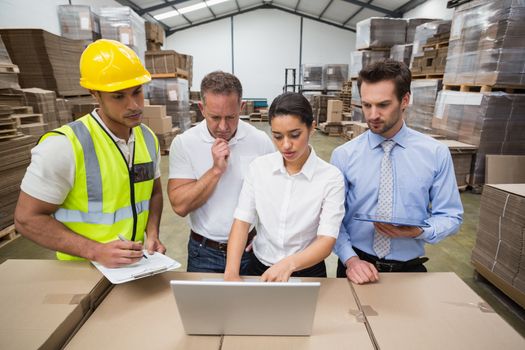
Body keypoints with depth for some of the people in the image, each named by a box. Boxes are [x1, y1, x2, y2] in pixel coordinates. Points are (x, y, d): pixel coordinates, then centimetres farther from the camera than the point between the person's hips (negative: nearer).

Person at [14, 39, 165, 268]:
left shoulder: (148, 138, -1)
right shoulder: (64, 145, -19)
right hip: (83, 270, -2)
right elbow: (28, 218, -12)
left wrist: (152, 235, -5)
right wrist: (96, 251, -22)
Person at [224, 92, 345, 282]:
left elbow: (327, 240, -16)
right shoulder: (259, 167, -4)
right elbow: (242, 221, -7)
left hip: (307, 271, -1)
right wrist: (231, 272, -18)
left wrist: (289, 264, -31)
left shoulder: (331, 177, -11)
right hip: (260, 268, 2)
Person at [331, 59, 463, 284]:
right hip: (358, 266, -1)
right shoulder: (343, 155, -7)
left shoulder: (436, 153, -4)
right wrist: (350, 259, -18)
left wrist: (419, 231, -16)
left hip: (409, 269, 2)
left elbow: (451, 216, 2)